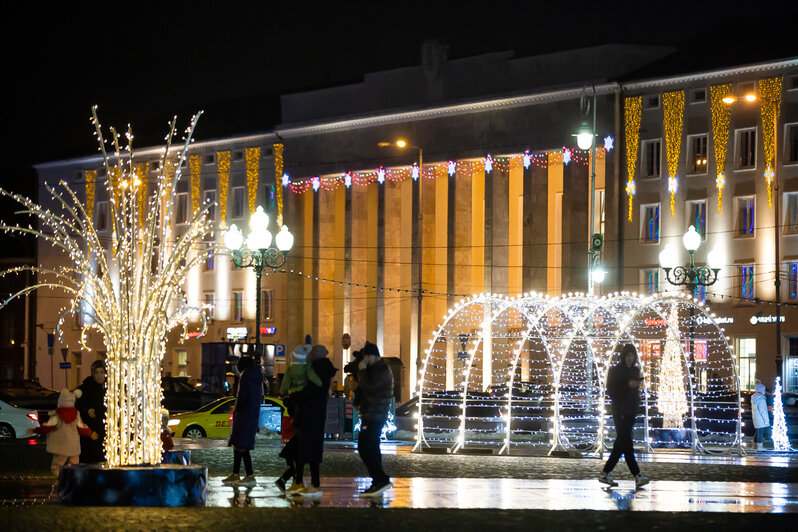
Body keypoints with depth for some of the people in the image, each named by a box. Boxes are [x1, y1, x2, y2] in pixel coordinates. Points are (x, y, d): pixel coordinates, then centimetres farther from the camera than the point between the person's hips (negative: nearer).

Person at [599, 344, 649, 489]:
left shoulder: (635, 370, 14)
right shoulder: (614, 371, -4)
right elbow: (610, 392, -10)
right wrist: (627, 385, -20)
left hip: (631, 411, 7)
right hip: (620, 411, -7)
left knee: (621, 444, 6)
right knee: (626, 443, -12)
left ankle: (606, 474, 13)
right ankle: (638, 477, -19)